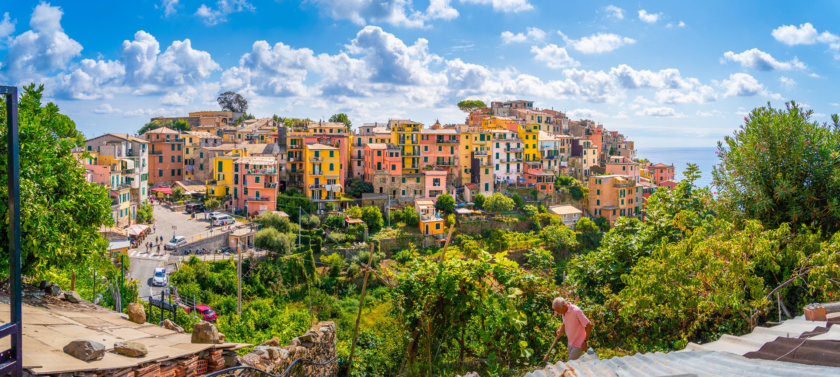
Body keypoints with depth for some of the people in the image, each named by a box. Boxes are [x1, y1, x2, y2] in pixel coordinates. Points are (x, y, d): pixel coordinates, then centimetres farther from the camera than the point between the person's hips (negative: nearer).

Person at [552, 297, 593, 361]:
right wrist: (560, 330, -1)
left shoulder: (576, 311, -25)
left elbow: (589, 325, -21)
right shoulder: (564, 311, -1)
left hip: (578, 345, -8)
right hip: (571, 344, 8)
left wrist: (585, 341, -17)